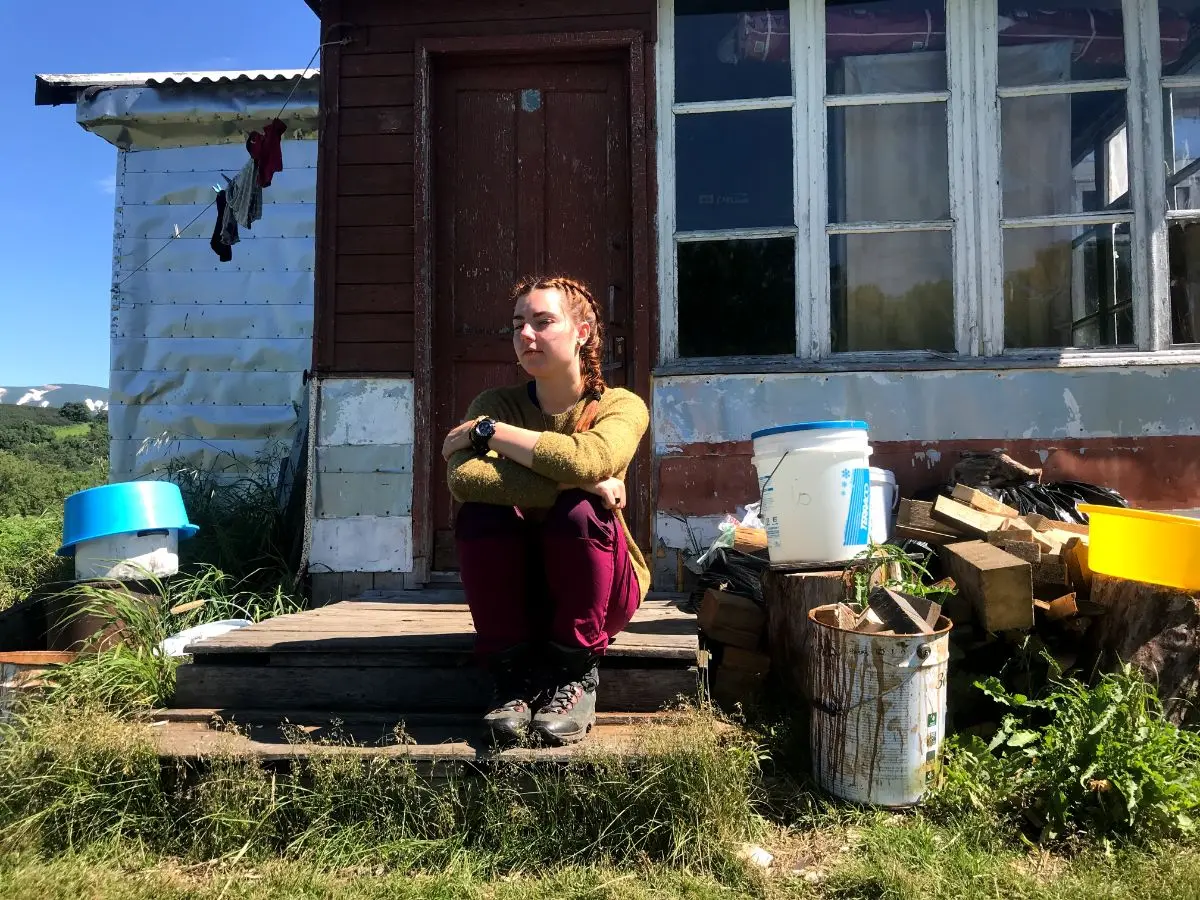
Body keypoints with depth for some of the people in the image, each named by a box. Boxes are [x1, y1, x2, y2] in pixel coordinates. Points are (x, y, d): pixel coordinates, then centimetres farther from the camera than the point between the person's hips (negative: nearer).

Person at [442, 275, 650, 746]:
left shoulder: (622, 406, -10)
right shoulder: (495, 403, -6)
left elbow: (586, 458, -35)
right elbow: (463, 478, -28)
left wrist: (486, 430, -23)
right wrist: (580, 481, -31)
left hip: (599, 595, -1)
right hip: (516, 593, 2)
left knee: (579, 510, -30)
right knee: (480, 513, -26)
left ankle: (576, 676, -10)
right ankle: (514, 675, -9)